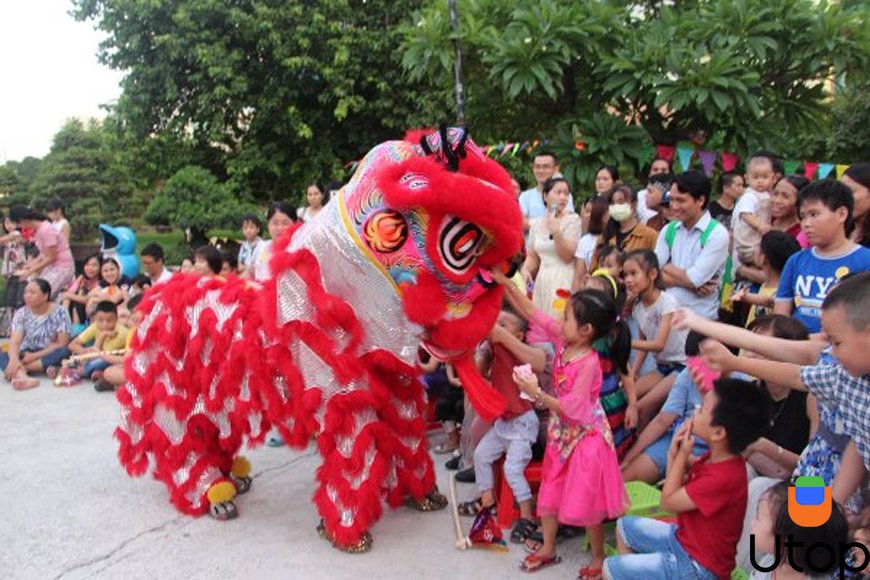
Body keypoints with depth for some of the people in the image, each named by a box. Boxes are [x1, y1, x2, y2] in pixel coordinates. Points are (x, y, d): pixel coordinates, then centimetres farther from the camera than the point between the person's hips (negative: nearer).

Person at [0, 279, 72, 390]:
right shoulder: (21, 314, -3)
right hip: (27, 355, 2)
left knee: (65, 352, -35)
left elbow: (62, 343, -13)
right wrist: (14, 359, -37)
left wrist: (35, 356, -21)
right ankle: (22, 377, -52)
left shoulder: (60, 312, -10)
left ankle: (18, 370, -29)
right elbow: (15, 341, -15)